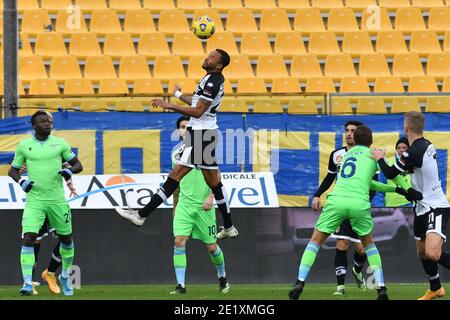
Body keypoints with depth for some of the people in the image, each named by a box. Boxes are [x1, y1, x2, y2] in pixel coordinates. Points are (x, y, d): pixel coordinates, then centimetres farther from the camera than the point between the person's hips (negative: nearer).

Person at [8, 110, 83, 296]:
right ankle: (27, 283, -15)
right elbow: (12, 170, 11)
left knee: (66, 238, 12)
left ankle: (65, 276, 35)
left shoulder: (60, 143, 3)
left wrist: (70, 171, -15)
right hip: (34, 200, -2)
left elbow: (78, 165, 8)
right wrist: (21, 181, -10)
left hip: (57, 200, 2)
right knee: (28, 238, -16)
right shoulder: (24, 145, 2)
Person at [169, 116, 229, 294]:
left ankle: (222, 277, 33)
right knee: (179, 241, -15)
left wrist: (211, 196, -20)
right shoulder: (176, 151, 9)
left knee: (211, 246, 7)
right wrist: (175, 206, 23)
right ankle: (180, 285, -14)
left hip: (203, 204, -3)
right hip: (184, 204, 3)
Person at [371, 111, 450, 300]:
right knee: (422, 253, 18)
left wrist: (380, 158, 4)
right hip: (423, 208, 10)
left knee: (432, 253, -26)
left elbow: (390, 173, -12)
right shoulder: (426, 146, 7)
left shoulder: (414, 152, -23)